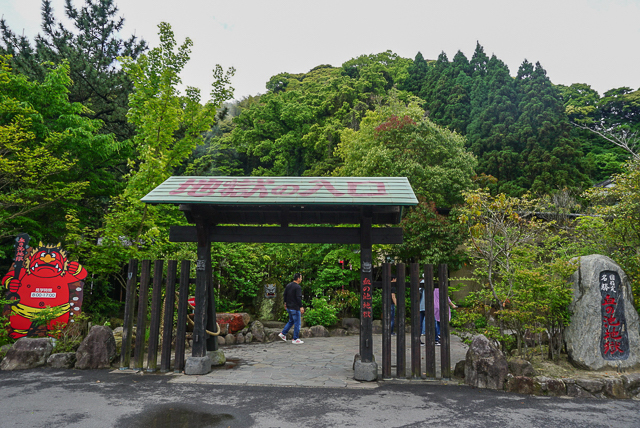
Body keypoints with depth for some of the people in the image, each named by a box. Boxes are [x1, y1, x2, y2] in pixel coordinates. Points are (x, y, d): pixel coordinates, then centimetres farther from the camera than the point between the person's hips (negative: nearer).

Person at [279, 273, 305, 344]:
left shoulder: (288, 285, 9)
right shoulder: (298, 287, -17)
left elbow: (285, 295, 15)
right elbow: (298, 298, -22)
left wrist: (285, 303, 25)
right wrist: (301, 307, -19)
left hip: (288, 307, 9)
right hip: (295, 308, -9)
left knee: (291, 321, 23)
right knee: (297, 323, 1)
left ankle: (283, 334, 21)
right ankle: (295, 339, 7)